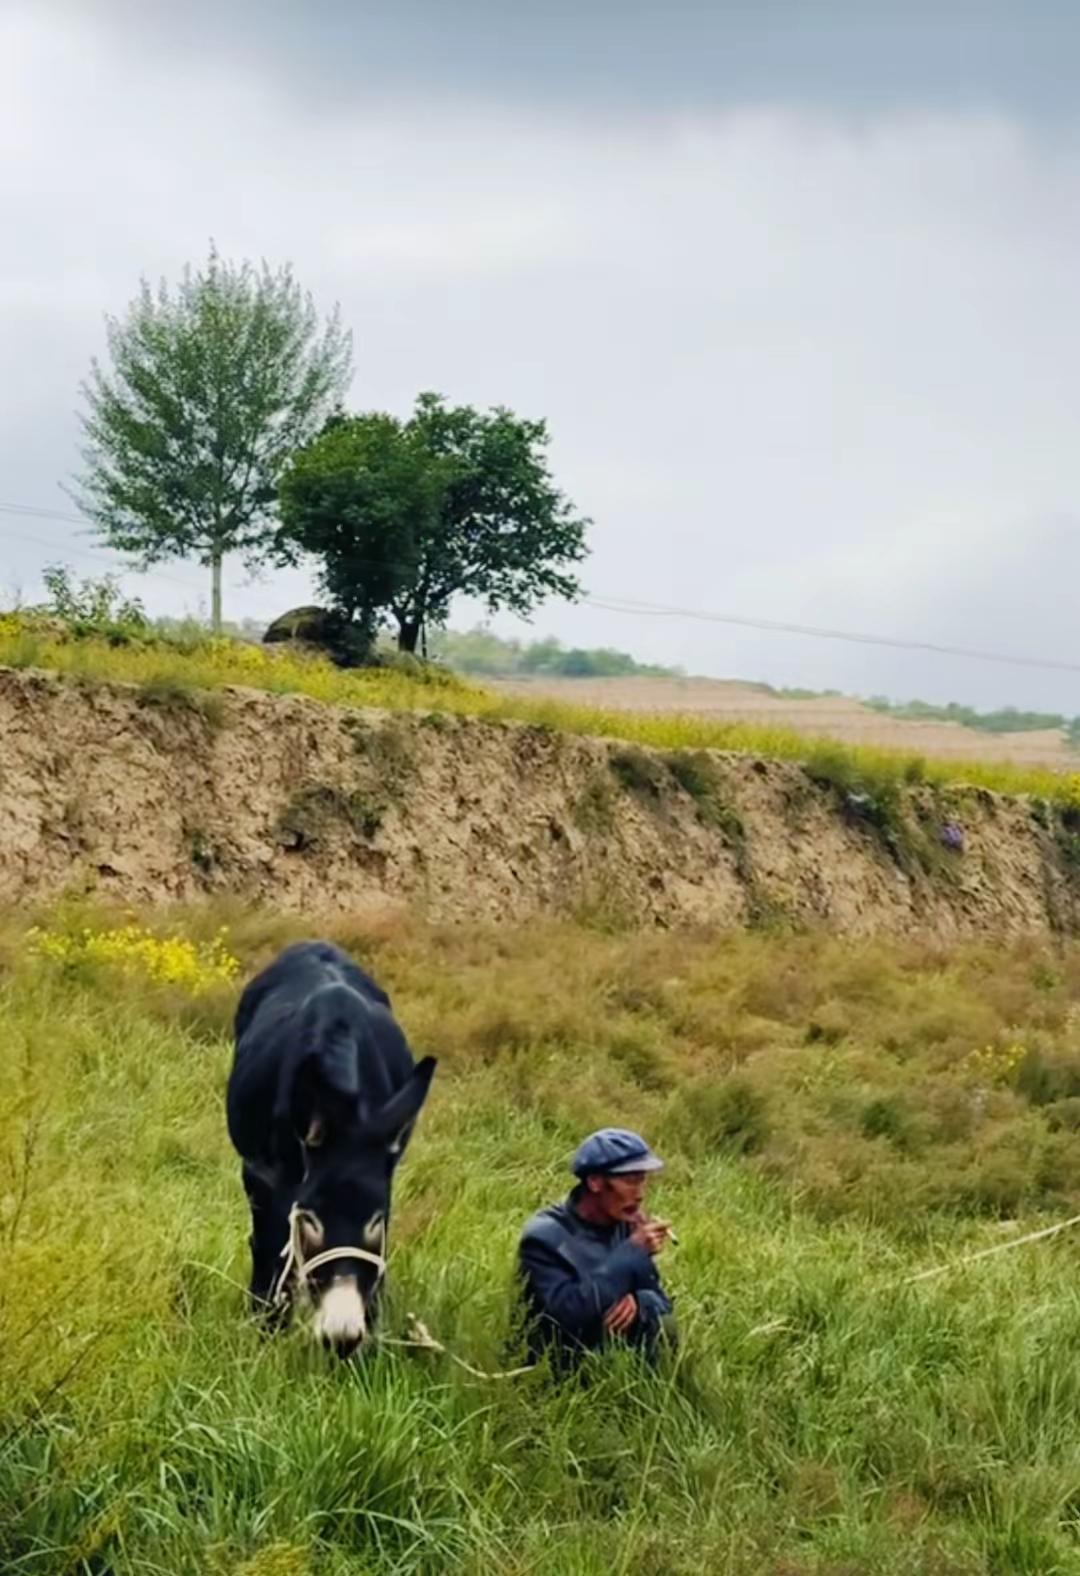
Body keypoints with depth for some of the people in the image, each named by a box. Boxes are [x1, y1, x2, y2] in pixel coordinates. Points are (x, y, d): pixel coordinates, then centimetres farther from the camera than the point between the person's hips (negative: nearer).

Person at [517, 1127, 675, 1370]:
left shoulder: (628, 1225, 2)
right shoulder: (544, 1237, -17)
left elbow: (659, 1300, 4)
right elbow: (568, 1312, -29)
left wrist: (637, 1302, -21)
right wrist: (632, 1252, -27)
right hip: (560, 1370, -5)